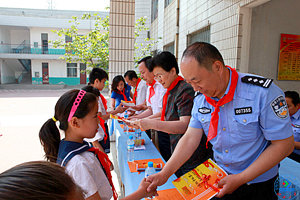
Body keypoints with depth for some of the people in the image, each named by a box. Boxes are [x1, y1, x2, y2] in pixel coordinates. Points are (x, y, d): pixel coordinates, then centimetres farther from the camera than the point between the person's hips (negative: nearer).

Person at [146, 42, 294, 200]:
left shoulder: (263, 92, -23)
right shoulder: (200, 100, -7)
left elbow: (284, 145, -20)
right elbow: (190, 138, -8)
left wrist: (241, 179, -21)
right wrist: (164, 174, -17)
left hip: (257, 184, -4)